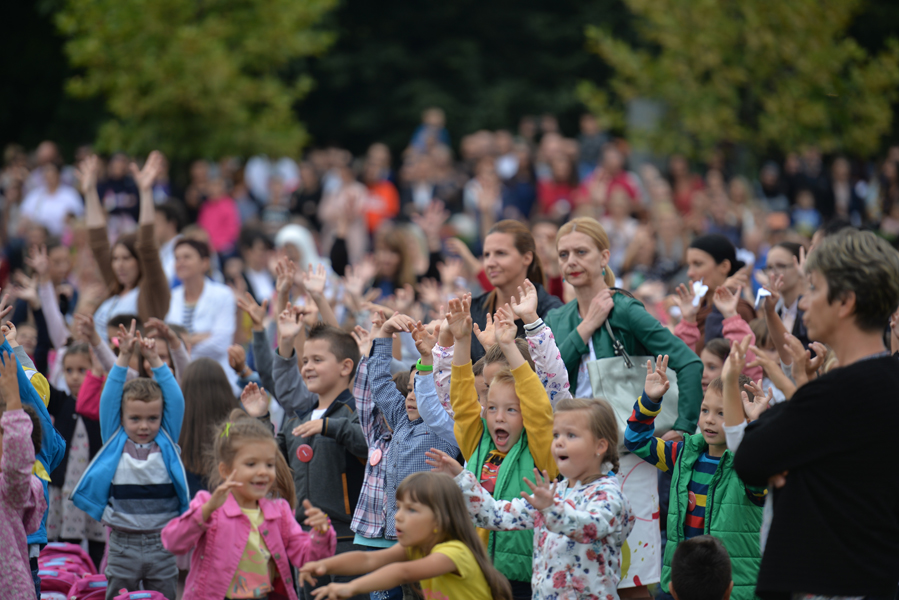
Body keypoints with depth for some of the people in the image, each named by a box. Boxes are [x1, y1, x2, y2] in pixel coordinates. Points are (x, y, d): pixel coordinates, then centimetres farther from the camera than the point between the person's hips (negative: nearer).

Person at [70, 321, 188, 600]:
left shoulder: (167, 442, 4)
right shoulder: (115, 441, 4)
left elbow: (175, 401, -3)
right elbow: (109, 398, -3)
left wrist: (154, 359, -8)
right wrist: (124, 358, -10)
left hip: (162, 543, 1)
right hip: (123, 543, -1)